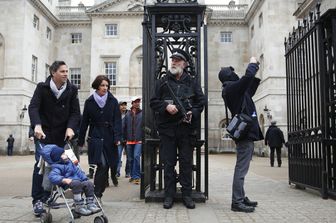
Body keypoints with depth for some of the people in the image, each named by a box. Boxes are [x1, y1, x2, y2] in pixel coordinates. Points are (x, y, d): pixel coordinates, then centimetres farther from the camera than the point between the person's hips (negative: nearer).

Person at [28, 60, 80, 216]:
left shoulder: (72, 89, 0)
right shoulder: (42, 87, -5)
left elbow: (75, 112, -3)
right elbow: (33, 107, -17)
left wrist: (70, 127, -21)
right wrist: (37, 125, -35)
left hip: (62, 134, 2)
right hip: (43, 132, -2)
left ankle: (47, 197, 17)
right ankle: (38, 200, -2)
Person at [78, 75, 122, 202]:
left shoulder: (113, 101, 4)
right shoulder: (89, 102, 4)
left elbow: (117, 120, 0)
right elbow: (84, 122, 7)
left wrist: (117, 137, -11)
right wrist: (80, 141, 8)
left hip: (109, 138, 2)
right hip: (95, 138, -2)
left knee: (105, 166, 4)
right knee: (102, 165, -14)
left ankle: (98, 194, 17)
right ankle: (97, 194, -5)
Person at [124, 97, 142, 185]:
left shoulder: (142, 113, 0)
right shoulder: (128, 114, 7)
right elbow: (124, 127, 9)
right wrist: (125, 138, 6)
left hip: (139, 140, -3)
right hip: (129, 141, 3)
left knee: (136, 156, -15)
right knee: (130, 159, 11)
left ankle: (136, 176, -6)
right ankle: (132, 175, 25)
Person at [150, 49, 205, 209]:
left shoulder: (192, 82, 10)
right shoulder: (162, 81, 10)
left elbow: (201, 101, 8)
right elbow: (153, 102, 7)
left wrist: (193, 113, -9)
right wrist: (166, 106, -12)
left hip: (186, 127, 0)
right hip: (167, 128, 0)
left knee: (186, 162, 5)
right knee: (168, 163, 4)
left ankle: (187, 195, 15)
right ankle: (169, 195, 14)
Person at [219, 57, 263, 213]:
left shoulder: (234, 90, 19)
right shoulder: (232, 88, -10)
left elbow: (250, 90, 34)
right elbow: (248, 77, -22)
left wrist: (254, 70, 27)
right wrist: (253, 64, -2)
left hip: (245, 132, 10)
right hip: (245, 132, -10)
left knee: (242, 169, 14)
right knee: (241, 169, -8)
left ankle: (241, 198, 23)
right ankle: (237, 202, -5)